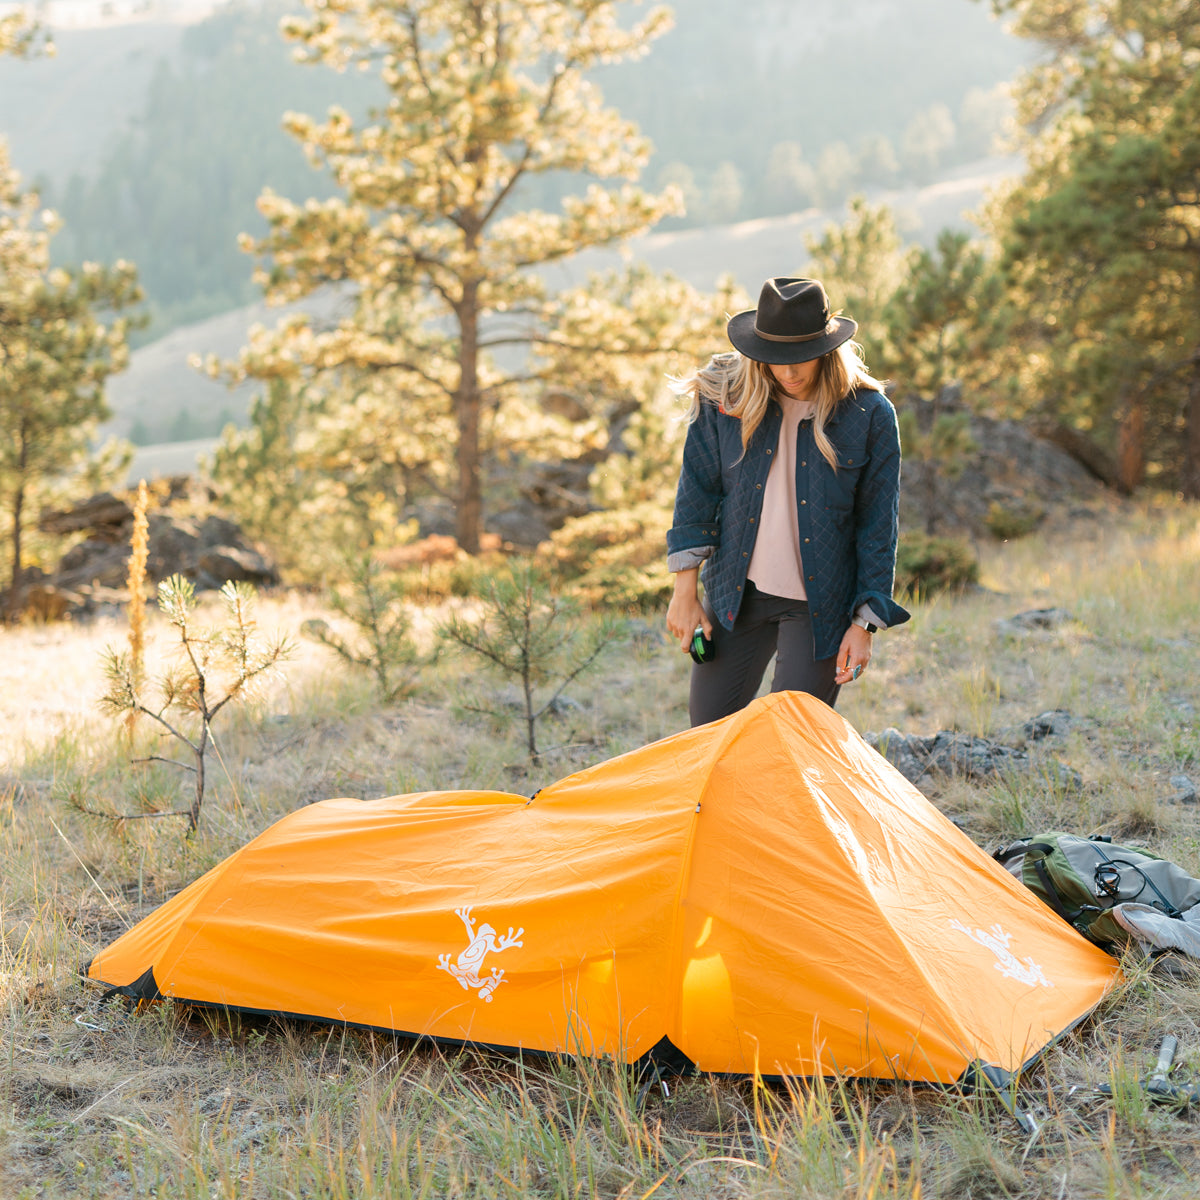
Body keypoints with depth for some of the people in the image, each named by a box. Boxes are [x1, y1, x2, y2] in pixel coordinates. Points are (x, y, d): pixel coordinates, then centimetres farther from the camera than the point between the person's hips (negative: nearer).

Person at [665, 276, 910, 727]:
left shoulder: (869, 415, -10)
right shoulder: (726, 395, -5)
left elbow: (878, 525, -5)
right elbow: (697, 490, 3)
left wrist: (865, 623, -7)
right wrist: (686, 591, 1)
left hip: (820, 605, -3)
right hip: (737, 594, 3)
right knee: (707, 726, 9)